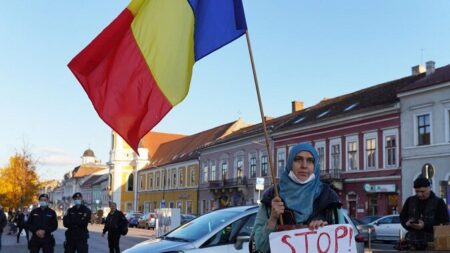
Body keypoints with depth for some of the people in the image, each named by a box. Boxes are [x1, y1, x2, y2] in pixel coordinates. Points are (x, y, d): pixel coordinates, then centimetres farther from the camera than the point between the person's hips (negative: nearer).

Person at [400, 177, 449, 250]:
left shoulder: (438, 202, 2)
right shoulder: (410, 201, 13)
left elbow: (444, 222, -5)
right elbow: (402, 217, 17)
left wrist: (425, 225, -18)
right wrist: (406, 223, -7)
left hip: (432, 242, -3)